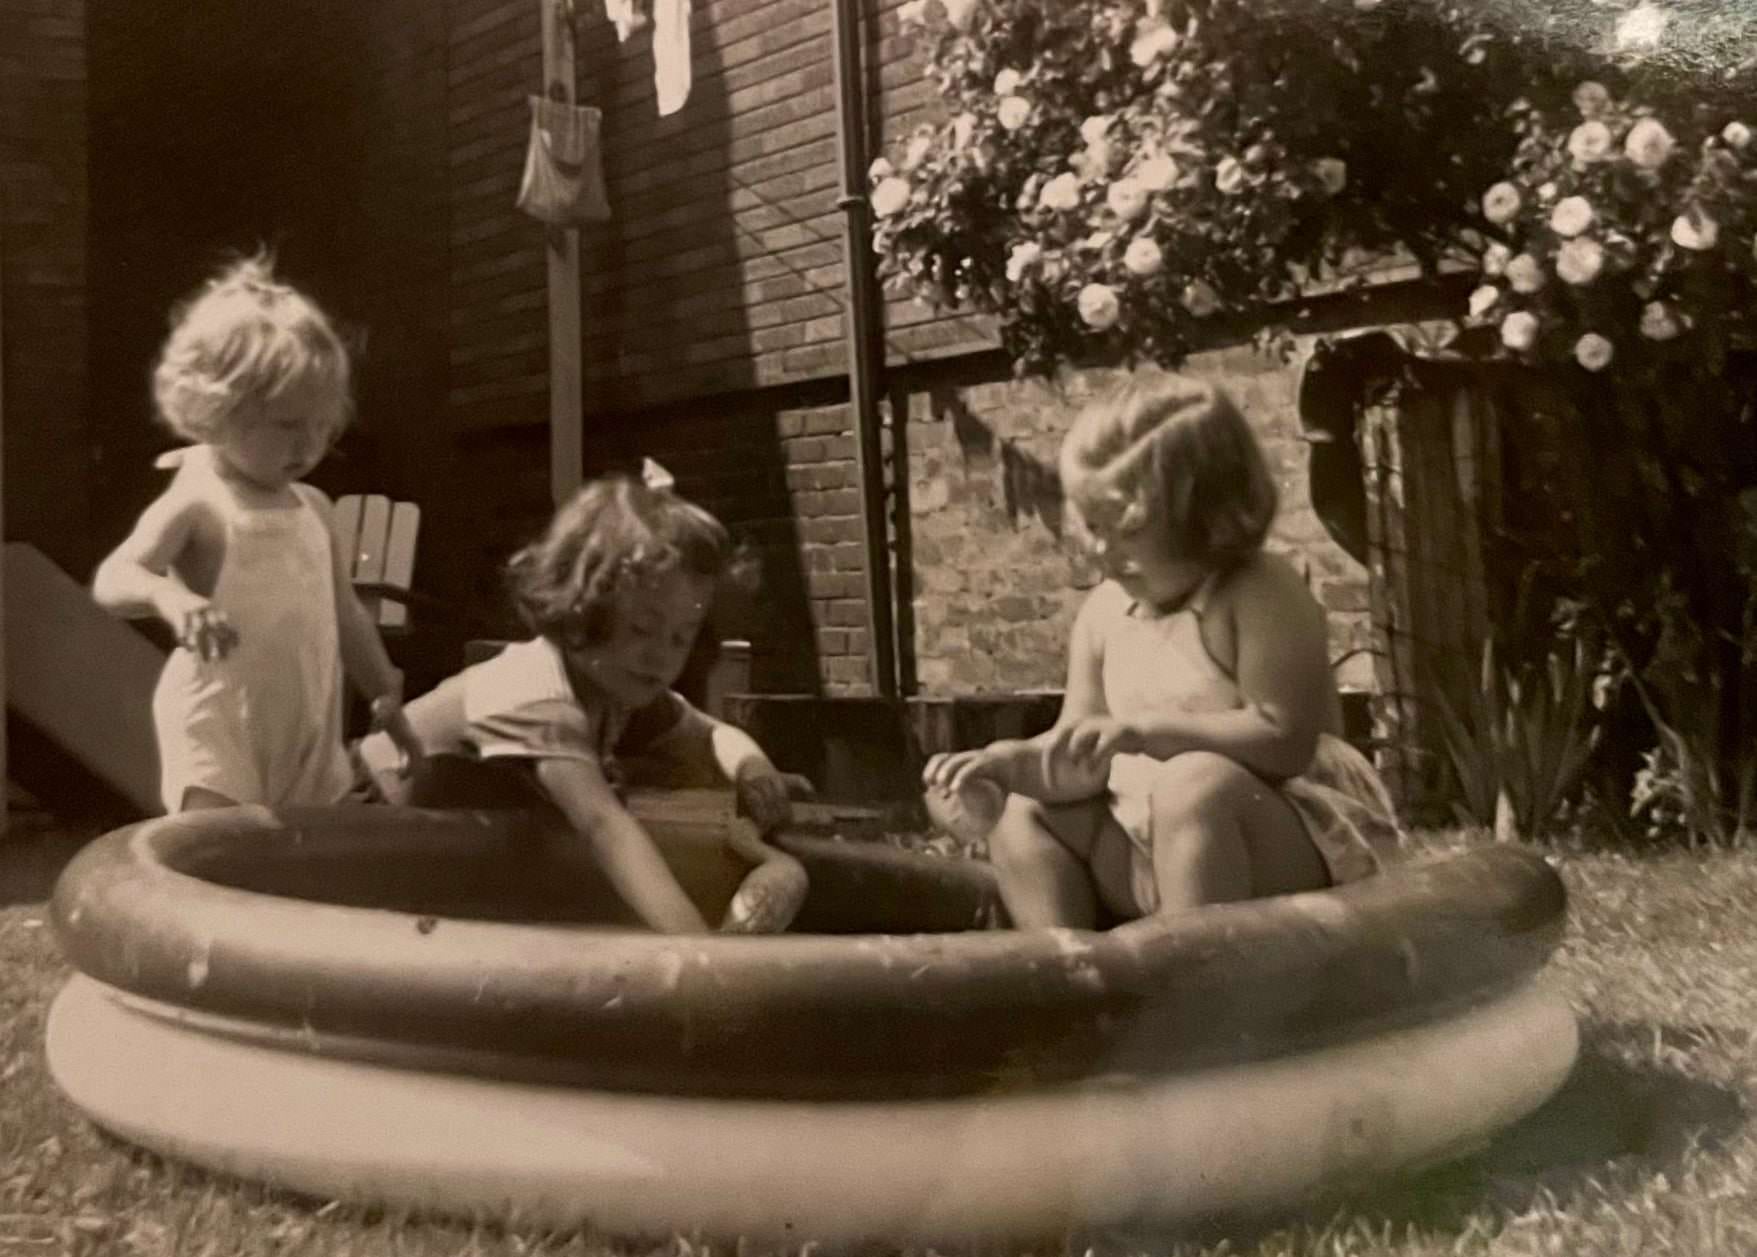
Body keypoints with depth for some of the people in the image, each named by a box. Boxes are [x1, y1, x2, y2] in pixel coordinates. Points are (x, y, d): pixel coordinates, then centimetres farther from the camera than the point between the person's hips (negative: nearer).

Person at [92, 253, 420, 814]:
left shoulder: (312, 507, 11)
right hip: (218, 731, -7)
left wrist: (387, 700, 21)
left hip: (308, 735, 7)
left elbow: (345, 615, 19)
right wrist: (169, 596, -43)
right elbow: (111, 579, -21)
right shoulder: (197, 503, -9)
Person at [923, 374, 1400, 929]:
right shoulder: (1104, 610, 5)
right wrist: (1017, 762, -18)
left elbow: (1285, 740, -23)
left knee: (1195, 782, -35)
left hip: (1298, 841, -7)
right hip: (1150, 852, 7)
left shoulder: (1260, 595, -15)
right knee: (1020, 818, -4)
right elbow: (1083, 760, 4)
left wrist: (1142, 730, -29)